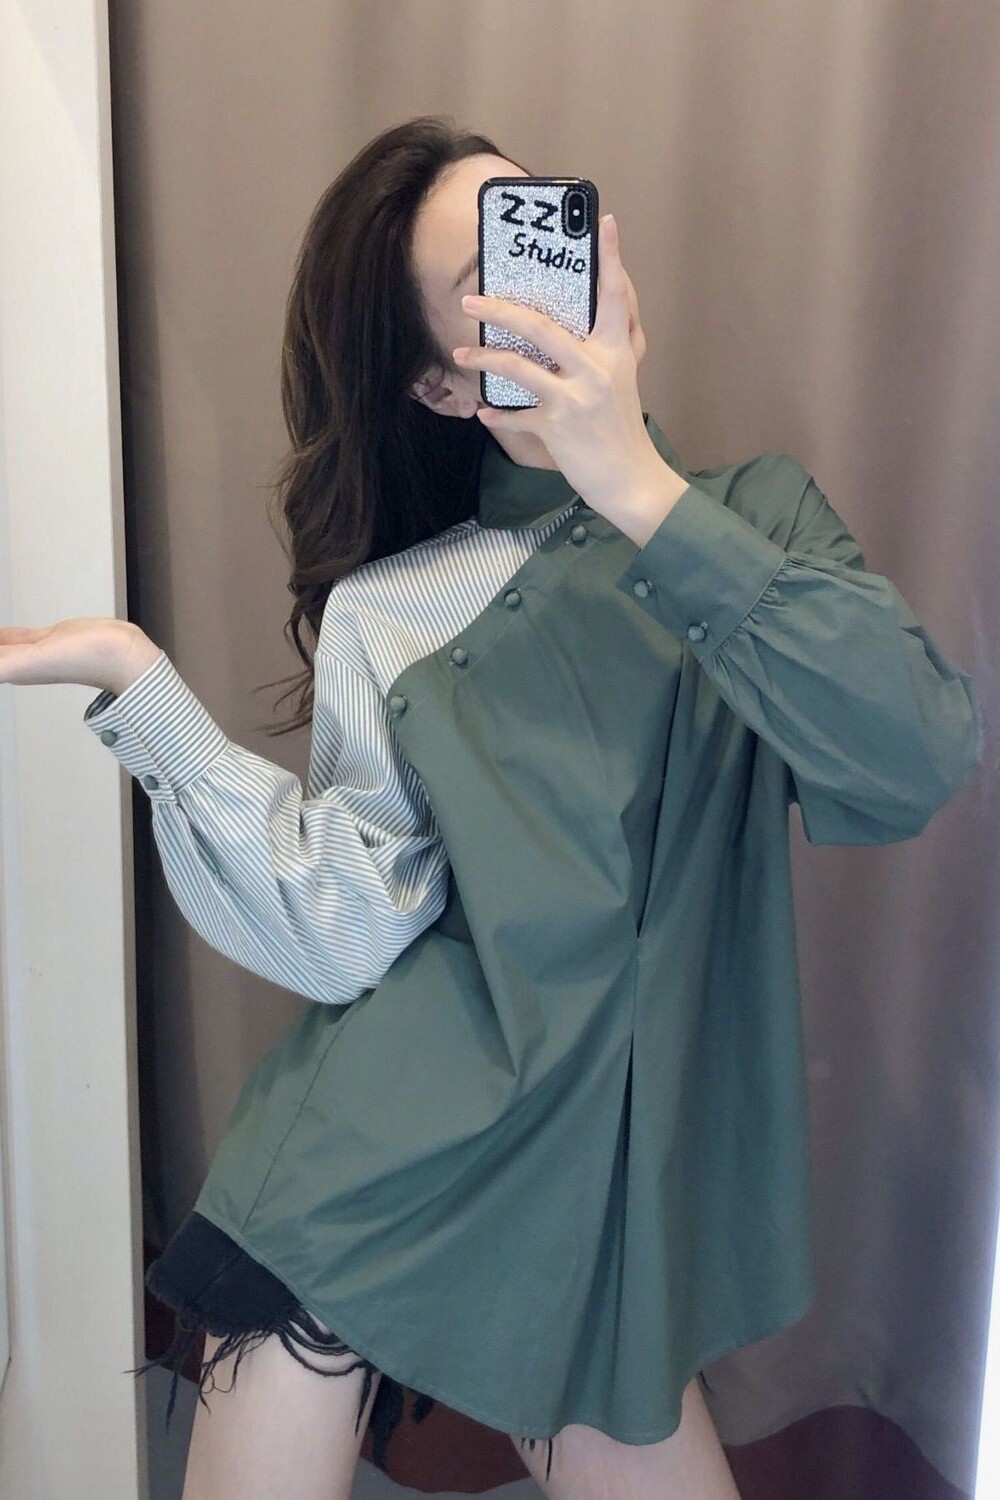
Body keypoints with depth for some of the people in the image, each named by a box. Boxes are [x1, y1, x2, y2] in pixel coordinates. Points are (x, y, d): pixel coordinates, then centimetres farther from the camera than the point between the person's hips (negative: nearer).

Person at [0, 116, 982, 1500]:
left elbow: (919, 760, -17)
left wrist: (643, 490, -22)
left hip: (602, 1222, 1)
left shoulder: (757, 514, 0)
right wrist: (133, 675, -14)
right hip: (363, 1188, 0)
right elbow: (348, 930, -12)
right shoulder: (386, 612, -2)